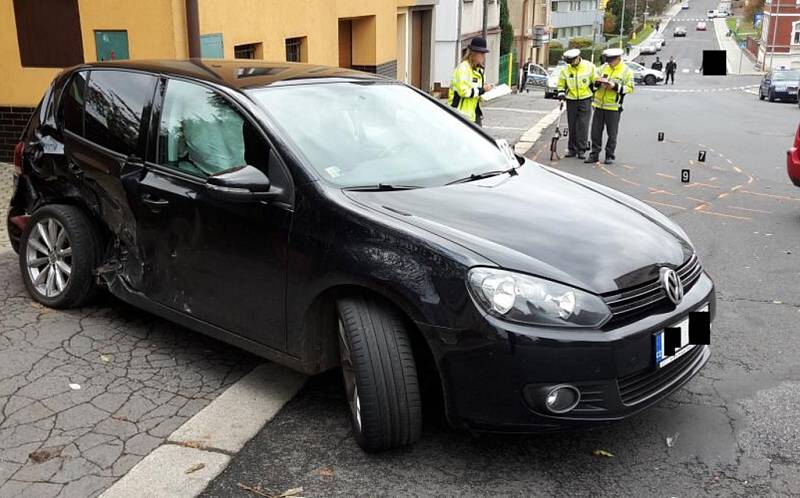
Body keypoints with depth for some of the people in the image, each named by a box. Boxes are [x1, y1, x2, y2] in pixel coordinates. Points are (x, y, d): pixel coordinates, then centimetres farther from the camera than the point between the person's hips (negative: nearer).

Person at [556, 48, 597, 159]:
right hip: (571, 101, 2)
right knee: (572, 126, 7)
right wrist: (561, 93, -5)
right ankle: (572, 149, 16)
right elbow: (561, 84, 11)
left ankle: (581, 150, 1)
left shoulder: (589, 66, -4)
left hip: (585, 100, -2)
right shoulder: (565, 69, 0)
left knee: (583, 126, -5)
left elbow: (596, 80, 7)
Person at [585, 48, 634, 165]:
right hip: (599, 105, 4)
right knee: (596, 131, 7)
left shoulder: (626, 71, -4)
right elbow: (594, 81, 14)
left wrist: (615, 86, -20)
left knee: (612, 133, 3)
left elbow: (630, 88, -7)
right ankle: (594, 154, 16)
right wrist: (598, 82, -9)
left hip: (613, 107, -4)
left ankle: (609, 156, 13)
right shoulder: (603, 67, 8)